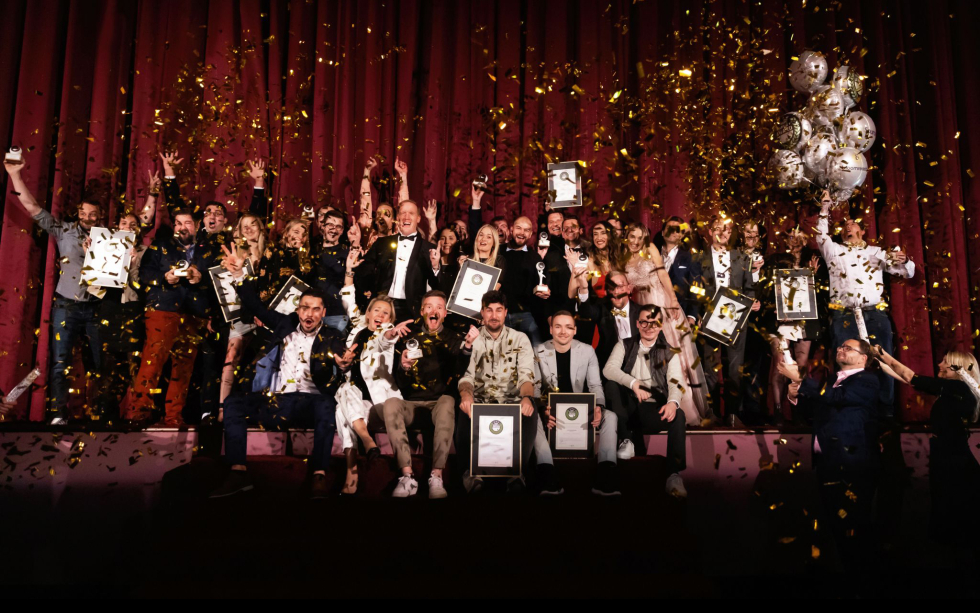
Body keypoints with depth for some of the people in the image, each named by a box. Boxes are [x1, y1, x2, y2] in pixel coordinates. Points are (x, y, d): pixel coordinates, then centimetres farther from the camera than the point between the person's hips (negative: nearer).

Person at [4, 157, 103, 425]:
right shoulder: (64, 230, 5)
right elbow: (32, 207, 2)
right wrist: (15, 174, -3)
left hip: (95, 307, 1)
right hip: (66, 306, -1)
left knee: (98, 362, 5)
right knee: (60, 363, -6)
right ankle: (58, 416, -5)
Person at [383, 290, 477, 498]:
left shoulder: (455, 339, 12)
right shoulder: (409, 340, 15)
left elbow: (462, 375, -5)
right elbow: (402, 386, 9)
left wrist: (468, 346, -21)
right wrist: (402, 368, -14)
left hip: (441, 404, -1)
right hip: (413, 405, 2)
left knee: (447, 401, -36)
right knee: (390, 403, -30)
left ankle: (437, 477, -39)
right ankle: (407, 477, -34)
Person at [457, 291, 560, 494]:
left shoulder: (520, 339, 10)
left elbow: (526, 374, -4)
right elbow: (466, 374, -3)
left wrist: (527, 397, -27)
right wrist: (465, 394, -28)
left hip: (512, 402, 0)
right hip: (480, 402, 0)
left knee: (531, 413, -34)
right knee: (465, 412, -35)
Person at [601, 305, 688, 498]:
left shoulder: (670, 353, 7)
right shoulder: (625, 346, 8)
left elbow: (676, 382, -10)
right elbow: (608, 369, -11)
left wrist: (673, 401, -34)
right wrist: (633, 383, -29)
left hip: (653, 410, -1)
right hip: (628, 407, 1)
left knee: (678, 415, -31)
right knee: (612, 384, -26)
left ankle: (674, 475, -33)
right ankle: (625, 439, -20)